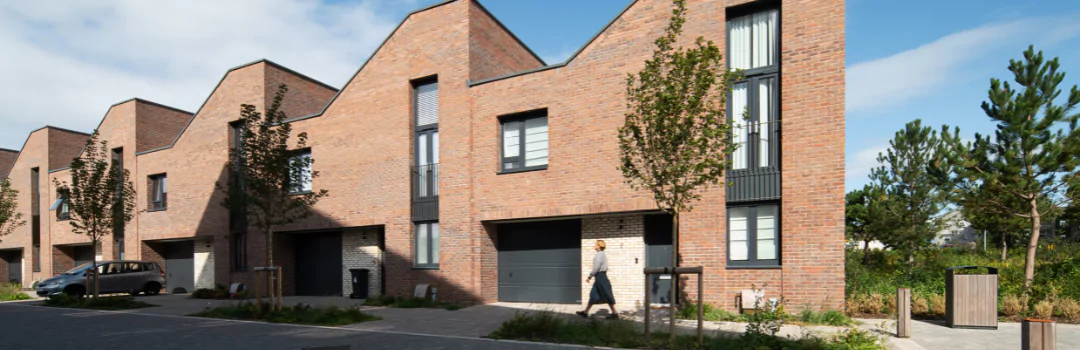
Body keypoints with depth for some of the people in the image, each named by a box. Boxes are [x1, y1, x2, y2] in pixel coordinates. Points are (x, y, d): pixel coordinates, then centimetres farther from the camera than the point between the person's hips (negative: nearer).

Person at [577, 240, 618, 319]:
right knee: (593, 295, 11)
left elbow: (596, 267, -20)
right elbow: (605, 268, 19)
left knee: (607, 296, -5)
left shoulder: (599, 254, -14)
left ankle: (615, 313, 1)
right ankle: (585, 312, 15)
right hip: (602, 276, 10)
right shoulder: (602, 254, 15)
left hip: (600, 276, -10)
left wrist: (589, 276, -15)